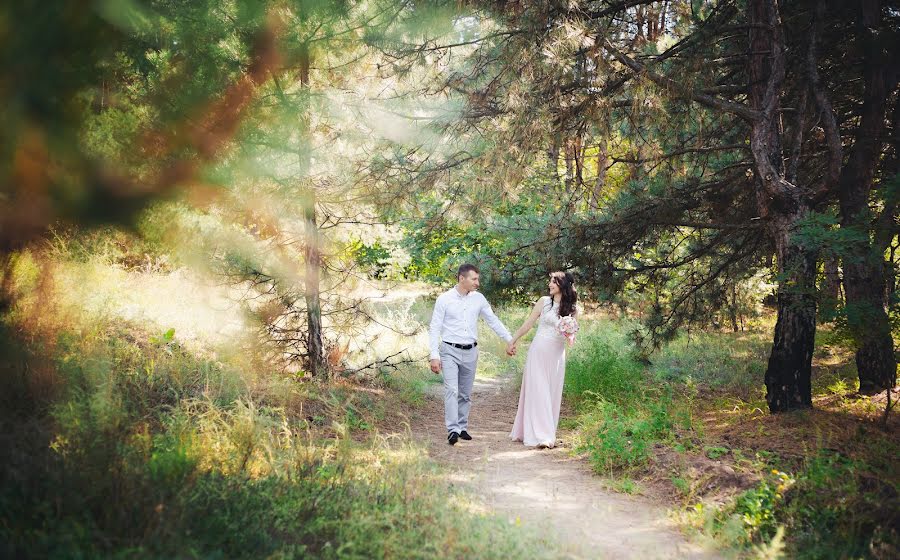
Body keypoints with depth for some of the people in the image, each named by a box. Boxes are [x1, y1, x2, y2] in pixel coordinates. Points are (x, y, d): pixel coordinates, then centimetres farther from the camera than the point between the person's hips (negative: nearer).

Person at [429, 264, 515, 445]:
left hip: (471, 352, 4)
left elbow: (493, 321, 10)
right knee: (451, 390, -15)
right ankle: (453, 430, -20)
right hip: (450, 351, -4)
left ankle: (462, 428, 21)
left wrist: (510, 339, 2)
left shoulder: (478, 298, 4)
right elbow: (435, 328, -6)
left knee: (466, 394, 11)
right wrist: (434, 356, -12)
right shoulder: (444, 299, -6)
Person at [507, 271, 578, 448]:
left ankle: (548, 433, 13)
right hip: (539, 352, -3)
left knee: (552, 393, 5)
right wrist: (513, 341, 7)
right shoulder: (544, 301, 0)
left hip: (557, 354, 3)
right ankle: (540, 435, -6)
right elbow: (528, 324, 5)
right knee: (538, 392, -5)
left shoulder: (571, 309, 6)